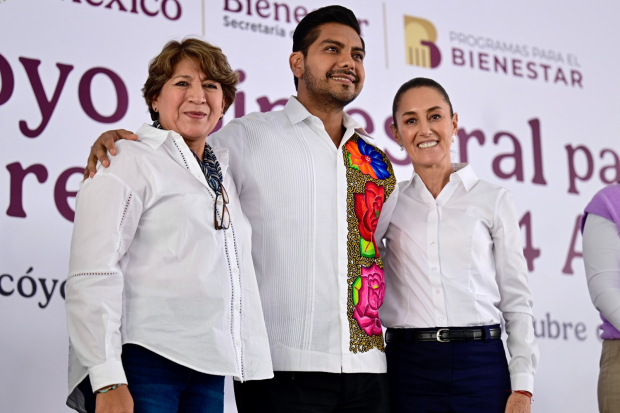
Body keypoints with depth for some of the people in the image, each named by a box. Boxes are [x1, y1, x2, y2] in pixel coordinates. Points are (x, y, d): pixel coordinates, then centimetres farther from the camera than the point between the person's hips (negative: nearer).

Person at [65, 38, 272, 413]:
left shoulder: (223, 169, 20)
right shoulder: (130, 161, -1)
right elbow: (92, 276, -10)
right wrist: (108, 382, -19)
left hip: (206, 369, 6)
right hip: (142, 361, -6)